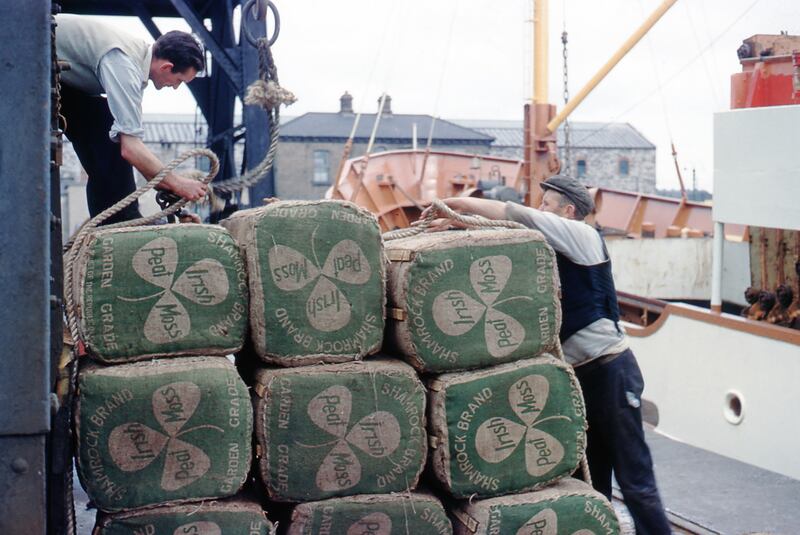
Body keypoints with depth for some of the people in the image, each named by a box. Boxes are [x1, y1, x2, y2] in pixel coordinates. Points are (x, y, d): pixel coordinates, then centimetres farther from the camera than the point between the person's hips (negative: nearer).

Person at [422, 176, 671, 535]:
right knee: (591, 481, 13)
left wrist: (462, 204, -11)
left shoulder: (583, 236, -9)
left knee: (633, 479, -6)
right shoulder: (552, 252, 15)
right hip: (579, 373, 9)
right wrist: (457, 219, 0)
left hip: (610, 368, -9)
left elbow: (519, 216, -16)